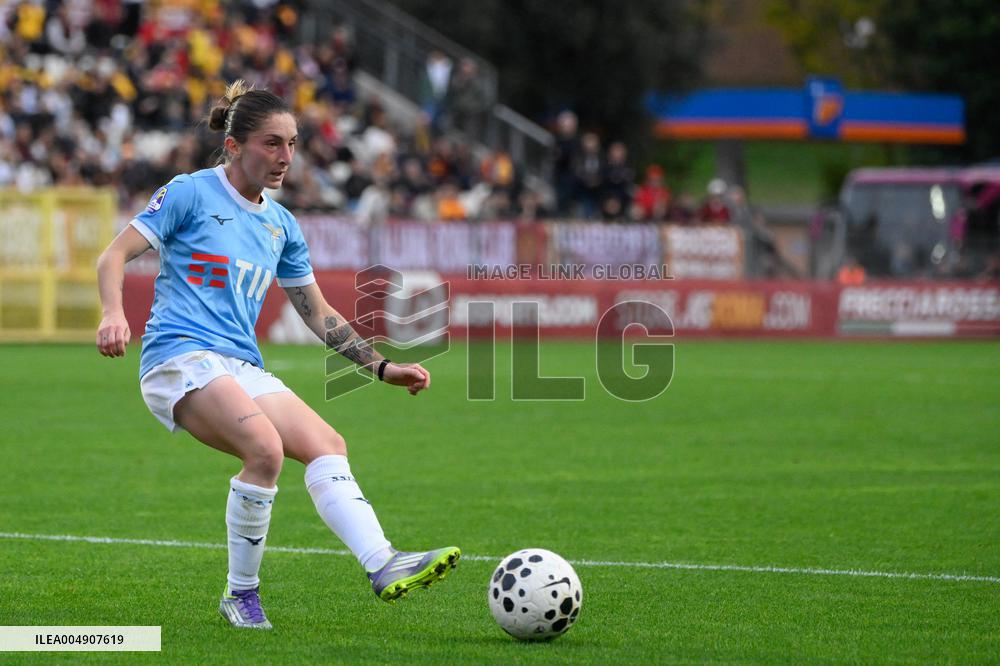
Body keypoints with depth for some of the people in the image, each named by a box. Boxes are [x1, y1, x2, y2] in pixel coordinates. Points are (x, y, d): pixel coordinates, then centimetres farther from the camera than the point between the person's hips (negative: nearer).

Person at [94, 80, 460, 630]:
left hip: (243, 371, 7)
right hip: (179, 356, -7)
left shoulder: (280, 225, 18)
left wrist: (381, 367, 18)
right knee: (266, 449, -30)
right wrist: (114, 313, -23)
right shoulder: (191, 193, 0)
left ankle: (383, 565, -31)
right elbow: (114, 256, -3)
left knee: (326, 445, -17)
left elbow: (318, 312, 26)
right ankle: (241, 593, -16)